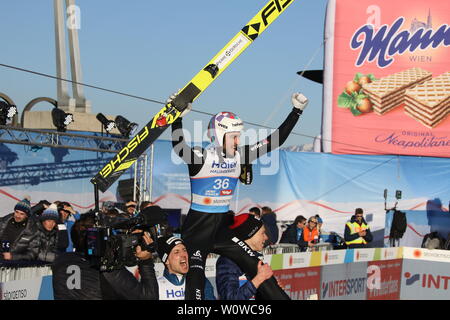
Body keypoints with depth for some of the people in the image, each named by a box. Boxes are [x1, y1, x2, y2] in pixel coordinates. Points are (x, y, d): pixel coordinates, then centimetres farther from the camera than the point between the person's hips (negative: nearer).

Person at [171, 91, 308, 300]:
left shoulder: (240, 157, 2)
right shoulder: (200, 158, -15)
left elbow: (274, 141, 4)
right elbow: (179, 147, -37)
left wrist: (296, 111, 2)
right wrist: (178, 117, -50)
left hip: (223, 225, 6)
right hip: (197, 227, -6)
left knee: (255, 265, 5)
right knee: (195, 278, -15)